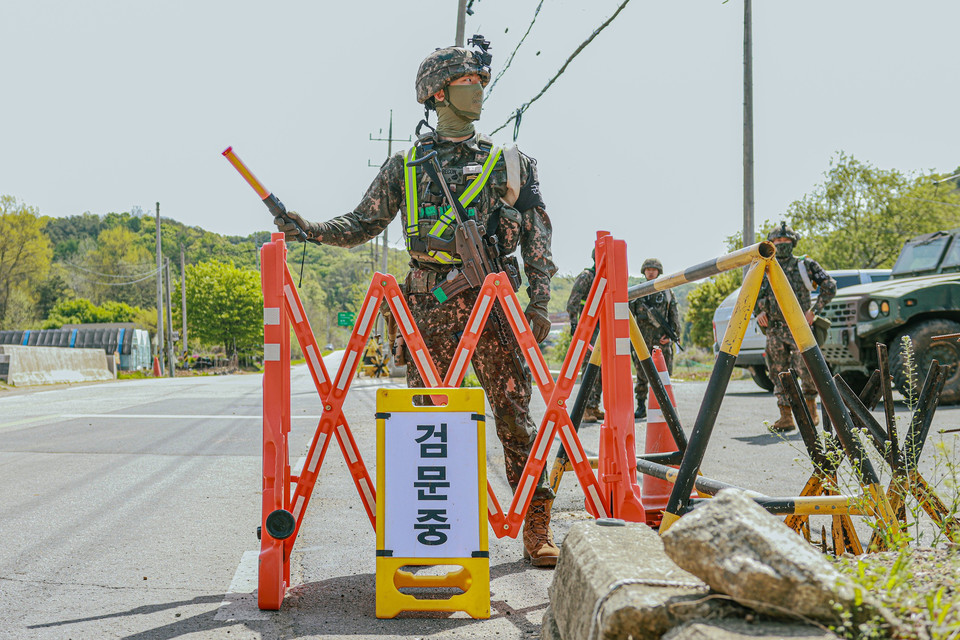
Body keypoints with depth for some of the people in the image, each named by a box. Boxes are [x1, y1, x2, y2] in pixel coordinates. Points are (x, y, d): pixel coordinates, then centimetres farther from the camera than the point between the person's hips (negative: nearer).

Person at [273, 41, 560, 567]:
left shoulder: (508, 163, 11)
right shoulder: (404, 166, 13)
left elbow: (537, 237, 9)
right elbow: (362, 224, 14)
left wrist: (539, 303, -1)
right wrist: (310, 229, -2)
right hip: (430, 307, 1)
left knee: (514, 413, -4)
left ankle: (537, 526, 2)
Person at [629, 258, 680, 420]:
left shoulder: (667, 291, 11)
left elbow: (674, 315, 10)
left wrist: (670, 334, -4)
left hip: (662, 340, 0)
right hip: (643, 339, 0)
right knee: (642, 375, -1)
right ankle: (641, 407, 4)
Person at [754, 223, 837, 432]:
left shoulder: (805, 264, 5)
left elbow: (829, 286, 4)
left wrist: (814, 310, -4)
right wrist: (758, 311, 2)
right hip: (774, 330, 3)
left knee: (806, 370, -12)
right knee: (779, 373, 1)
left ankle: (810, 405, 13)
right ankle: (786, 417, 5)